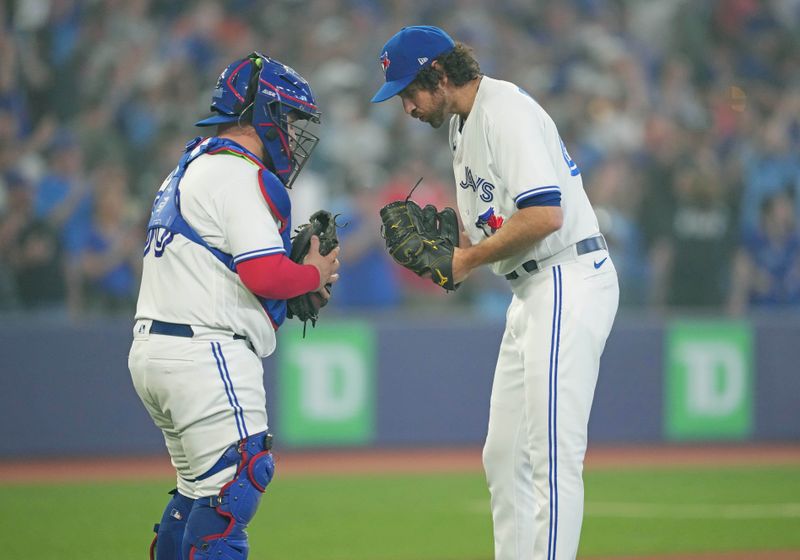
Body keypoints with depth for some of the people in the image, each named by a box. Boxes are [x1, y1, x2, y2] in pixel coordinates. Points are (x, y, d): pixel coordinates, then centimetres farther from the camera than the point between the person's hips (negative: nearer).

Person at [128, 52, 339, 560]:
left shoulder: (190, 169, 23)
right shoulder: (239, 174, -10)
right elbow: (264, 274, -19)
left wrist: (298, 280, 12)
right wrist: (316, 274, 1)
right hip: (206, 352, -11)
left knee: (200, 491, 17)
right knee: (233, 485, -15)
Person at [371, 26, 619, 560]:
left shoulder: (507, 110, -15)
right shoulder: (463, 124, 17)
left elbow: (545, 214, -24)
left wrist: (471, 259, -13)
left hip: (570, 280, -11)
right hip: (533, 292, 11)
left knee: (552, 455, -13)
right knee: (505, 456, 12)